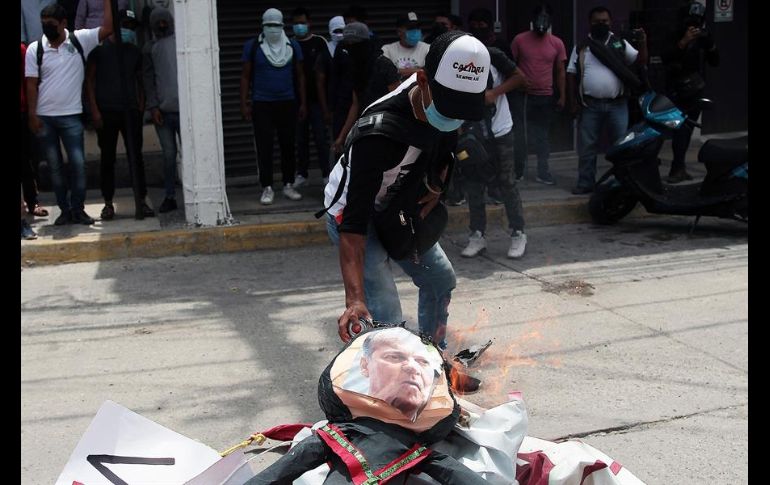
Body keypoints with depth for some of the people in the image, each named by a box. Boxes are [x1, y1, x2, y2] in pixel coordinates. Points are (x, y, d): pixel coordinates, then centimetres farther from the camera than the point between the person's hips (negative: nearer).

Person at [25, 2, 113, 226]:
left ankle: (78, 209, 9)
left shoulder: (80, 41, -2)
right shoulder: (35, 49, 0)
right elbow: (31, 84, 0)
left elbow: (107, 28, -10)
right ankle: (65, 210, 17)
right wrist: (32, 115, -6)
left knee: (78, 163, -2)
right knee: (54, 165, 8)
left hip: (70, 116, -1)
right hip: (44, 117, 1)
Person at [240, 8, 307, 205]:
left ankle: (289, 185, 16)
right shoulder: (252, 46, 2)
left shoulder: (293, 46, 7)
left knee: (288, 145, 6)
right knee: (264, 147, -3)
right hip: (261, 105, -2)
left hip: (288, 104, 2)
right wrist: (244, 104, -3)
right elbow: (245, 76, 4)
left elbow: (300, 76, 11)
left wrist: (303, 103, 7)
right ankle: (267, 188, 3)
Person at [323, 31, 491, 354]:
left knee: (441, 280, 18)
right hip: (351, 214, -8)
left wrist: (436, 186, -9)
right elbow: (353, 222, -42)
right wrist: (354, 298, -49)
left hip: (400, 209, 8)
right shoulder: (378, 134, -42)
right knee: (386, 320, -19)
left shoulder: (439, 93, -19)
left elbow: (446, 141, 7)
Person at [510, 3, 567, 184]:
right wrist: (507, 91, 1)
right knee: (519, 136, 4)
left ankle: (543, 173, 13)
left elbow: (560, 71, 7)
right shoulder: (519, 40, -3)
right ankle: (518, 172, 16)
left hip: (545, 97, 1)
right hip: (521, 95, -1)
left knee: (542, 136, 8)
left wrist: (562, 96, 4)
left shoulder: (557, 43, 2)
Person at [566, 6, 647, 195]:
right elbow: (572, 74, 6)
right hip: (590, 105, 0)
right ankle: (585, 183, 13)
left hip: (617, 104, 0)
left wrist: (643, 44, -16)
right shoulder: (581, 47, 6)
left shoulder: (620, 44, 6)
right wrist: (573, 101, 0)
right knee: (587, 146, 5)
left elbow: (641, 61, 2)